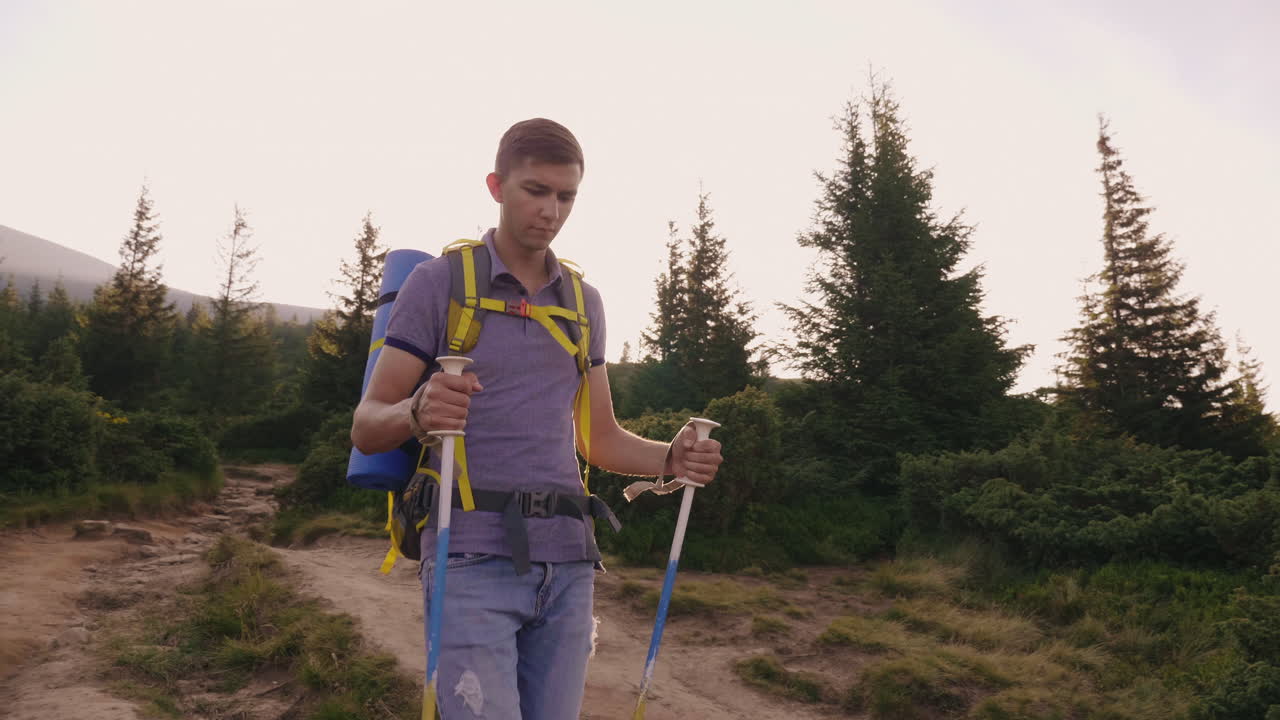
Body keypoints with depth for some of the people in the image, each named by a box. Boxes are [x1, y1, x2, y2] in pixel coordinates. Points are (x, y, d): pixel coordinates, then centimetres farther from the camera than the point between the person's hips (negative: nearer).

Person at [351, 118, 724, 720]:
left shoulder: (583, 301, 14)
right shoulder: (440, 281, 0)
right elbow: (366, 427, -3)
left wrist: (670, 458, -3)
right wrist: (417, 413, -26)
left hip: (567, 561, 5)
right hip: (473, 558, -4)